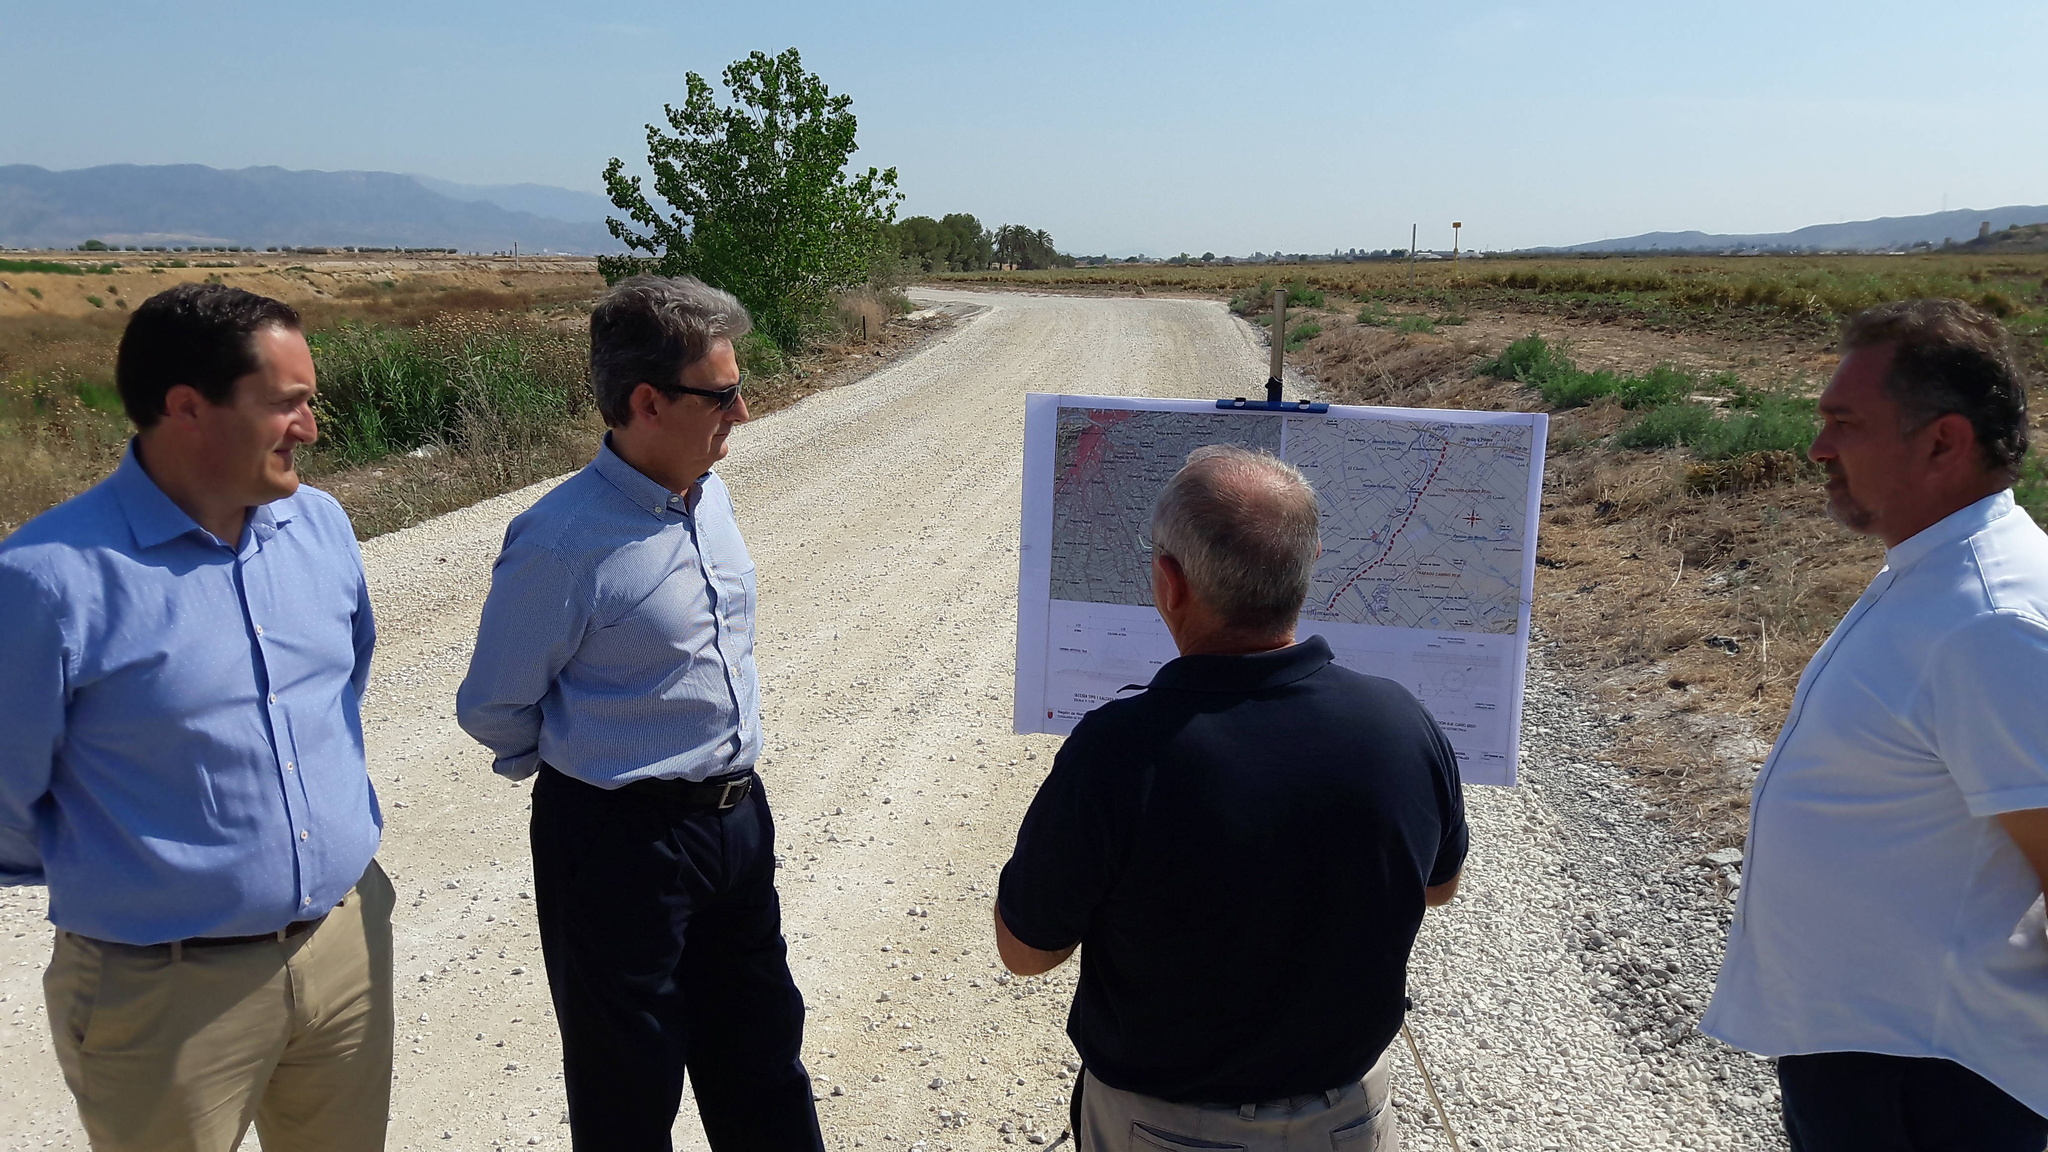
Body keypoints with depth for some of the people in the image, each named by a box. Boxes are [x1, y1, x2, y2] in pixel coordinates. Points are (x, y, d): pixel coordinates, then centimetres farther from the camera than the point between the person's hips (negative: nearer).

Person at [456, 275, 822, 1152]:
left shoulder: (711, 494, 1)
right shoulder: (565, 542, -22)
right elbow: (493, 709, -11)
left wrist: (731, 780, 13)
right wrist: (589, 765, 4)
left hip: (737, 817, 7)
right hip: (622, 840, -6)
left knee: (760, 1052, 23)